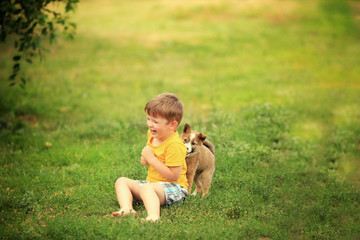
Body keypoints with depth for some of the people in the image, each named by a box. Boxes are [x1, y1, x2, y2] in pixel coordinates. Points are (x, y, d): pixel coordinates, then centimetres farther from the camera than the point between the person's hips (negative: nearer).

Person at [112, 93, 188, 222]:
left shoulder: (175, 145, -21)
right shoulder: (152, 134, 8)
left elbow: (174, 175, -25)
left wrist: (151, 158, -21)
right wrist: (145, 159, 2)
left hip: (174, 188, -10)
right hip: (152, 182, 10)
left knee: (146, 188, -38)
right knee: (121, 181, -1)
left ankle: (153, 216, -62)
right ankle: (126, 209, -29)